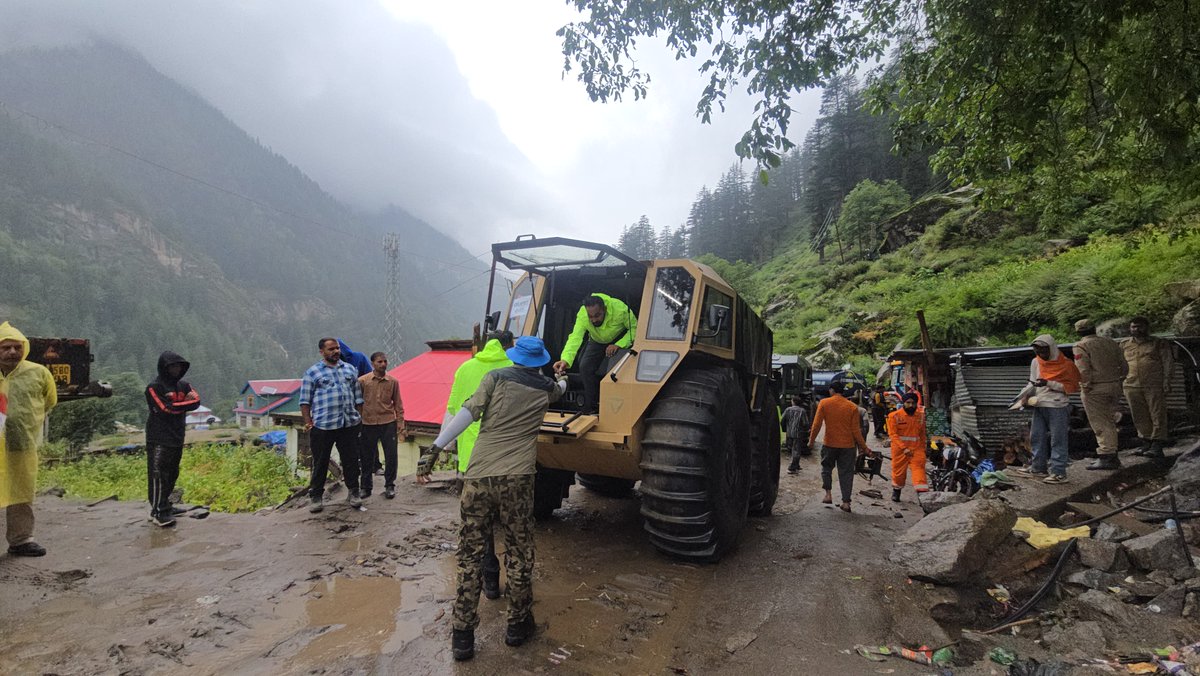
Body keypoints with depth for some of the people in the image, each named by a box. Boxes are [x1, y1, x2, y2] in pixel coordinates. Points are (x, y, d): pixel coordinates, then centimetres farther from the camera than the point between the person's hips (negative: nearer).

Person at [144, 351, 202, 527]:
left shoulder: (183, 385, 13)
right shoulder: (154, 387, -6)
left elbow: (196, 401, -3)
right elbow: (165, 409, -16)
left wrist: (176, 404, -16)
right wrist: (184, 403, -6)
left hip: (177, 438, 7)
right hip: (159, 439, -7)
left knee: (172, 474, 11)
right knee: (159, 475, -8)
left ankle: (163, 507, 21)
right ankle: (159, 513, -7)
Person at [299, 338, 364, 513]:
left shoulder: (350, 369, 14)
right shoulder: (313, 372, 3)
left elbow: (358, 396, 17)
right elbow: (305, 400, 2)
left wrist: (360, 418, 11)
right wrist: (308, 422, -6)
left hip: (349, 424, 3)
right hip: (322, 426, -3)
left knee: (351, 459, 7)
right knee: (320, 462, 6)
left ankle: (354, 492, 19)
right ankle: (316, 496, 18)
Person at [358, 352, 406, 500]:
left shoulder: (393, 382, 2)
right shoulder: (362, 381, -2)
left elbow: (398, 405, 7)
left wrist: (401, 425, 3)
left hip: (388, 423, 1)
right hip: (368, 424, 0)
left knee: (391, 457, 2)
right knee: (367, 458, 9)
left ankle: (389, 486, 17)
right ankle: (365, 487, 23)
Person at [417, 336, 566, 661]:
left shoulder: (496, 378, 7)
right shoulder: (546, 388, 14)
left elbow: (467, 413, -6)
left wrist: (435, 448, -7)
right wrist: (562, 379, 63)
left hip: (478, 476, 0)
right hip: (516, 479, 0)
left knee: (469, 555, 11)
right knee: (519, 553, 16)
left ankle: (463, 635, 17)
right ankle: (518, 624, 28)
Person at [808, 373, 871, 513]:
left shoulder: (824, 403, -5)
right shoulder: (852, 407, -1)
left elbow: (817, 424, -7)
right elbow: (856, 430, -3)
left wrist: (811, 440, 4)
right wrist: (864, 447, 5)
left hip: (829, 444, -1)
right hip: (848, 445, 1)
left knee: (826, 468, 19)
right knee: (846, 472, 7)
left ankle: (828, 494, 9)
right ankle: (846, 502, 5)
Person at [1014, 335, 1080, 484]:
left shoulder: (1066, 364, -7)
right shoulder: (1035, 362, 8)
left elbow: (1072, 387, -8)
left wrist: (1048, 383, -18)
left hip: (1057, 406, -6)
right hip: (1039, 405, 6)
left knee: (1057, 439, -4)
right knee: (1037, 437, 11)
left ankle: (1058, 472, -2)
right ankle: (1038, 467, 21)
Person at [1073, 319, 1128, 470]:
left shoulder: (1081, 346, -10)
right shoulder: (1111, 343, 11)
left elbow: (1083, 370, -19)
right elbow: (1124, 367, 12)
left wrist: (1085, 387, -9)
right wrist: (1117, 381, 18)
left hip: (1095, 390, -7)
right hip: (1114, 387, 7)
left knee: (1100, 424, -2)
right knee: (1109, 422, 17)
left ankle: (1107, 457, -2)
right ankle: (1111, 455, 24)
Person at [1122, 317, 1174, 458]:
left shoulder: (1159, 343, 6)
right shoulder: (1125, 346, 15)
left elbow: (1168, 363, 2)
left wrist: (1166, 380, -8)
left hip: (1154, 386, -3)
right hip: (1132, 386, 3)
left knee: (1157, 416, -3)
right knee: (1140, 417, 8)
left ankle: (1157, 445, 0)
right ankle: (1146, 443, 18)